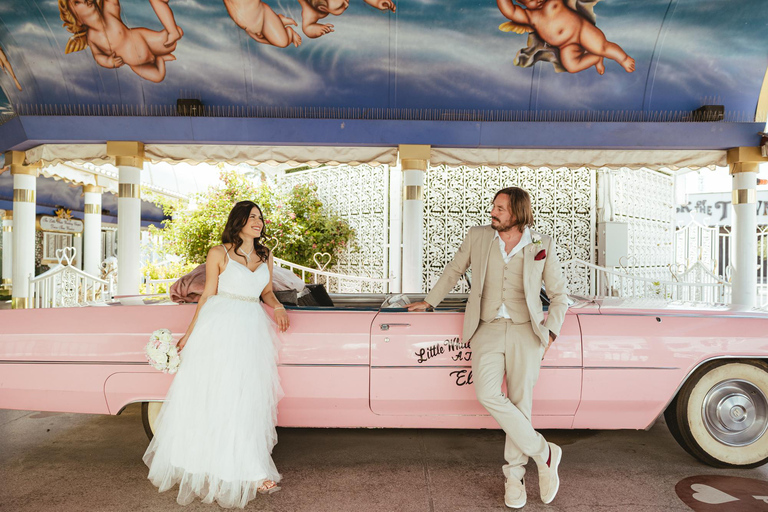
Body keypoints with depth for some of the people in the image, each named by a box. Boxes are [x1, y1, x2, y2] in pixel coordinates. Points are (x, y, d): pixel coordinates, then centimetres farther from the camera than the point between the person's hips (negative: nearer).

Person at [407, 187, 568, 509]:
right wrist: (429, 302, 23)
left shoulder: (542, 246, 2)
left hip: (525, 330, 0)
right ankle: (544, 453, 0)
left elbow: (559, 294, 9)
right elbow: (454, 270, 18)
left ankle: (514, 476, 20)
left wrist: (549, 331, -4)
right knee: (487, 394, -19)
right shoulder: (477, 237, 5)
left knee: (520, 402, 0)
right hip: (487, 328, 1)